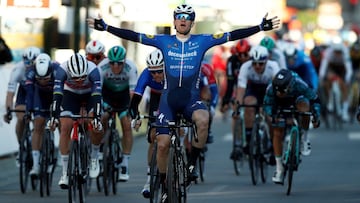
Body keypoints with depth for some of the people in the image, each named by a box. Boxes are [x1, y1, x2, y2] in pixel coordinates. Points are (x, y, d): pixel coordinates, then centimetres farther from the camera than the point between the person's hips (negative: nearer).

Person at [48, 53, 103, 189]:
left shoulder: (93, 70, -36)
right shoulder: (62, 70, -34)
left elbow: (97, 95, -42)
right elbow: (57, 94, -39)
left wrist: (96, 117, -53)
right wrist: (54, 116, -50)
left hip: (90, 95, -1)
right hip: (70, 95, 1)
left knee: (96, 127, -23)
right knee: (65, 128, -16)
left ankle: (94, 158, 5)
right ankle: (65, 173, -10)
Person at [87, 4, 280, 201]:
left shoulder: (202, 41, 2)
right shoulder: (164, 41, 3)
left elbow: (232, 35, -4)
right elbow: (133, 36, -2)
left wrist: (262, 27, -11)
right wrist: (105, 27, -9)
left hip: (191, 98, -1)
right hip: (169, 98, 1)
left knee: (203, 119, -35)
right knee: (162, 144, -9)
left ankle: (192, 163, -16)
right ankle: (164, 185, 12)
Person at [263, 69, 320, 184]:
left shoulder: (299, 85, -40)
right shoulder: (271, 88, -36)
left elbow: (315, 100, -28)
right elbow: (267, 105, -22)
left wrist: (316, 117, -37)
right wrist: (271, 116, -42)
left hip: (298, 98, -1)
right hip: (281, 105, 1)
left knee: (304, 108, -37)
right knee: (277, 134, -7)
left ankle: (304, 138, -12)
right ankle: (279, 169, 5)